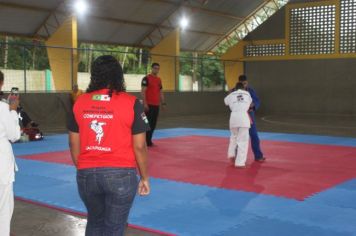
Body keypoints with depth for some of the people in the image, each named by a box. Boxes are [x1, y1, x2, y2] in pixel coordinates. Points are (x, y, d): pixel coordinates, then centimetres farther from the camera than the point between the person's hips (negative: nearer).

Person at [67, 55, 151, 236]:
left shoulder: (80, 102, 2)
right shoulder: (131, 103, -8)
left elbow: (74, 144, 7)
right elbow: (139, 147, -8)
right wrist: (144, 177, 4)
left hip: (87, 174, 4)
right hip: (120, 174, -4)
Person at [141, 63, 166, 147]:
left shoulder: (159, 79, 16)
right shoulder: (146, 78, -7)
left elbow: (160, 92, 21)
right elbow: (143, 91, -13)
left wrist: (163, 103, 13)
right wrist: (145, 103, -19)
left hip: (156, 105, 8)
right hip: (149, 105, -8)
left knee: (153, 124, 10)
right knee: (148, 123, -7)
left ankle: (149, 140, 18)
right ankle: (146, 142, -3)